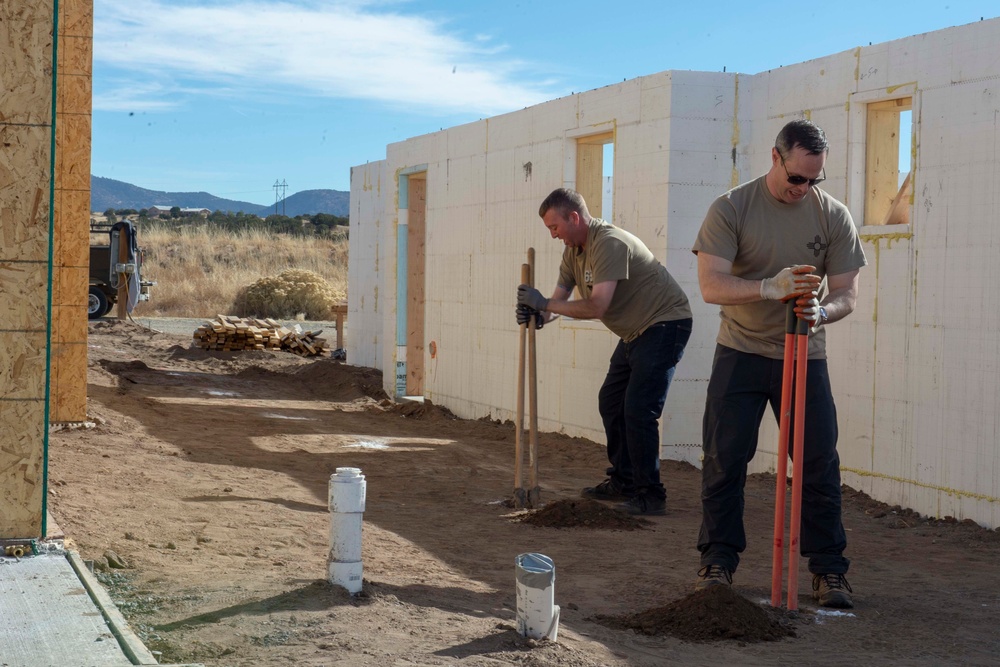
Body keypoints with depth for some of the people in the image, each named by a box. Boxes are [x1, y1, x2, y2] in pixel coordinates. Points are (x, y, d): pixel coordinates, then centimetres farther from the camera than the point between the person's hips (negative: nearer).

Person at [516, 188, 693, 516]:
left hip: (664, 324, -11)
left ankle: (651, 495, -8)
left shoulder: (609, 243, -26)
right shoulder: (573, 251, 6)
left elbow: (596, 307, -32)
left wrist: (544, 304, -26)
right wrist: (538, 313, -19)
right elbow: (559, 298, 4)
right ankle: (623, 481, 25)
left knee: (638, 410, -15)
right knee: (610, 402, 14)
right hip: (635, 332, 11)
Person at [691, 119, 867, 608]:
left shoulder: (833, 216, -3)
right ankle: (718, 561, 12)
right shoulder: (731, 209, -10)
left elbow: (847, 293, -3)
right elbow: (711, 285, -19)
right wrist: (771, 287, -36)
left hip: (804, 356, 1)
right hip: (740, 353, -1)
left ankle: (829, 571, 11)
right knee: (723, 462, 0)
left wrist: (820, 312, -27)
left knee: (819, 466, 1)